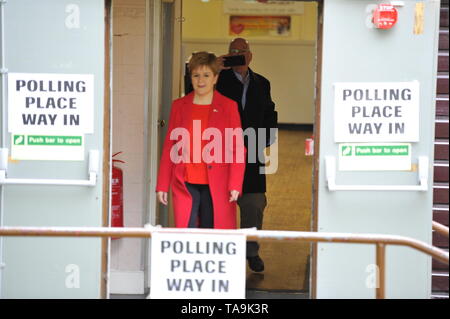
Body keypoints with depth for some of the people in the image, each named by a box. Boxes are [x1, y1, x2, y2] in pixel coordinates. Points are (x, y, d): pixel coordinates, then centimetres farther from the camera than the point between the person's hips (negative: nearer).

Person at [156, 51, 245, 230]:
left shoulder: (228, 106, 3)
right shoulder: (179, 106, 9)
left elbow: (238, 149, 2)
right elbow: (169, 147, 12)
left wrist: (235, 185, -7)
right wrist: (162, 185, 8)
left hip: (216, 187, -1)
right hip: (185, 185, 1)